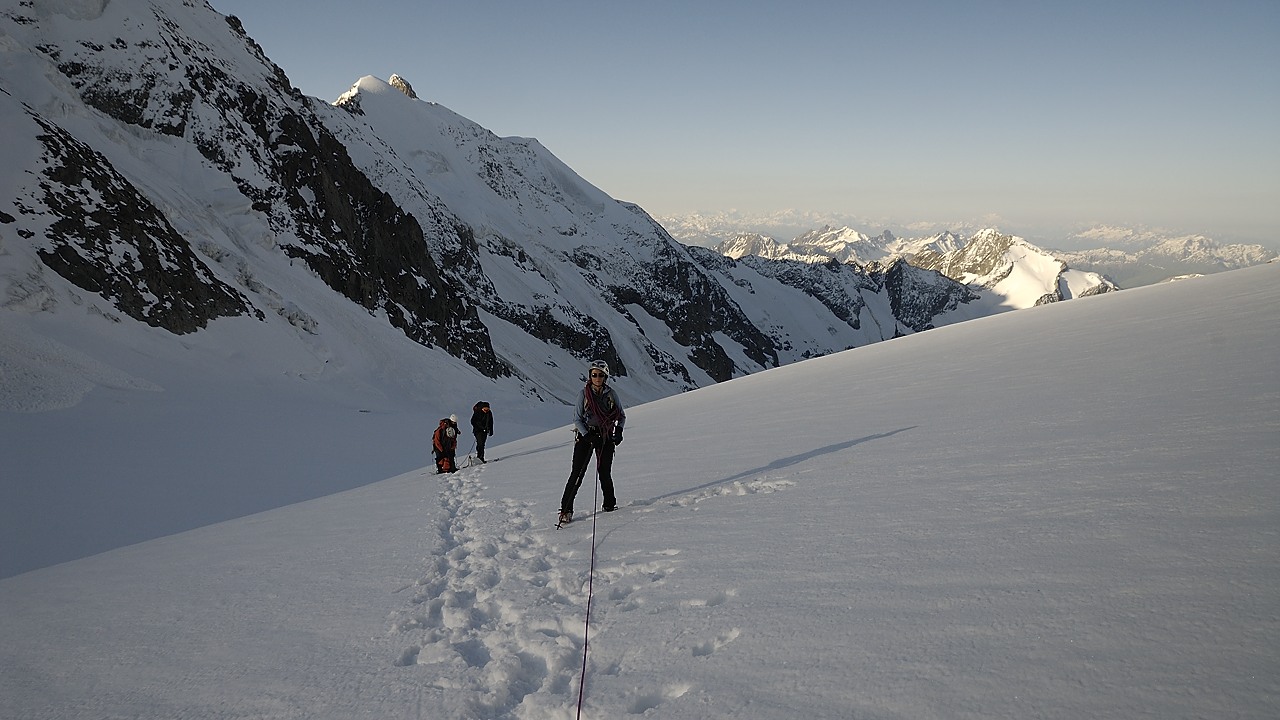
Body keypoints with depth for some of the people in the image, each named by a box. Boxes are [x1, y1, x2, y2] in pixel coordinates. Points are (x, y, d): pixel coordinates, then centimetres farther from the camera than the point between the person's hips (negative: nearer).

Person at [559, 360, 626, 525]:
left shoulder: (611, 394, 2)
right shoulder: (584, 394, -3)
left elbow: (621, 415, 12)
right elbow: (577, 419, -3)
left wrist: (619, 431, -4)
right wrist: (587, 436, -16)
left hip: (605, 436, 2)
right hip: (585, 435, -1)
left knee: (605, 472, 0)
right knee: (577, 473, -7)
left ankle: (610, 504, 20)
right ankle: (566, 509, -4)